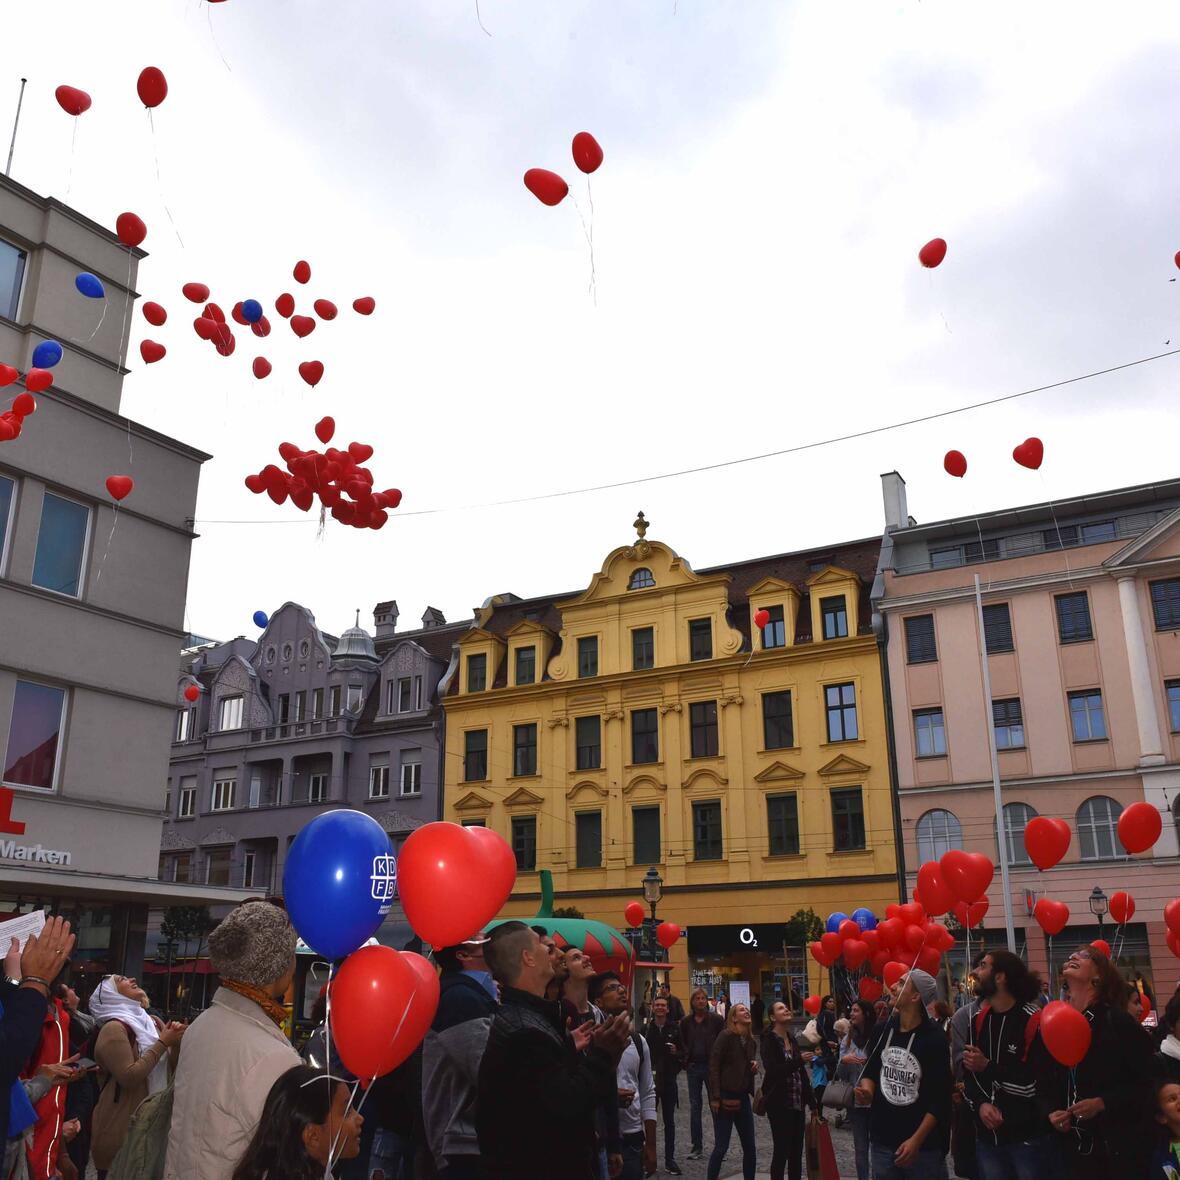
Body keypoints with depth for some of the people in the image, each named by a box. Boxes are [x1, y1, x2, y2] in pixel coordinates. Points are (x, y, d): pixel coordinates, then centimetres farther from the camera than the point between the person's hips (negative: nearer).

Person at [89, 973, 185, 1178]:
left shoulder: (153, 1023, 11)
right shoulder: (114, 1028, -13)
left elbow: (172, 1069, 13)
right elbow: (129, 1077, -22)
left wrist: (176, 1043, -6)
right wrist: (162, 1043, -18)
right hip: (122, 1126, -7)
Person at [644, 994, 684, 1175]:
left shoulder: (674, 1029, 2)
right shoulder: (646, 1028, -3)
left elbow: (683, 1053, 7)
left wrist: (676, 1052, -13)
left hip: (669, 1080, 2)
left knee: (669, 1121, 8)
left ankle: (670, 1160, 15)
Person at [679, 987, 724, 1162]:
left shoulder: (716, 1020, -5)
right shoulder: (686, 1022, 4)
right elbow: (683, 1043, 11)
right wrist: (686, 1061, 0)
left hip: (712, 1065, -3)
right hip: (693, 1067, 3)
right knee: (694, 1107, 8)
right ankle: (697, 1146, 17)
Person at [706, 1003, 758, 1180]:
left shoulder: (751, 1040, 11)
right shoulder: (726, 1035, -10)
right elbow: (714, 1065, -13)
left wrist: (755, 1066, 1)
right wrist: (715, 1097, -18)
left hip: (743, 1097, 7)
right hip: (724, 1097, -7)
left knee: (750, 1147, 9)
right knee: (721, 1147, -4)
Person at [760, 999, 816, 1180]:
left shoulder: (791, 1039, 12)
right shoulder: (768, 1040, -9)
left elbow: (801, 1073, 15)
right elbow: (772, 1071, -22)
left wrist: (812, 1102, 15)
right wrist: (798, 1060, -29)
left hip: (797, 1103, 7)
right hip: (779, 1104, -7)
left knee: (796, 1151, 9)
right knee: (782, 1150, -4)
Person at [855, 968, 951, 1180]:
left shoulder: (934, 1039, -12)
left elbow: (940, 1099, -13)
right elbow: (871, 1070, 15)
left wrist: (917, 1141, -18)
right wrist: (867, 1089, -7)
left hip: (924, 1146, -5)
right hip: (882, 1141, 5)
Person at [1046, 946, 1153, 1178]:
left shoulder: (1117, 1020, -7)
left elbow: (1144, 1081, -11)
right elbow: (1049, 1082, 11)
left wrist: (1102, 1103, -19)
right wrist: (1052, 1112, -7)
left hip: (1120, 1144, -4)